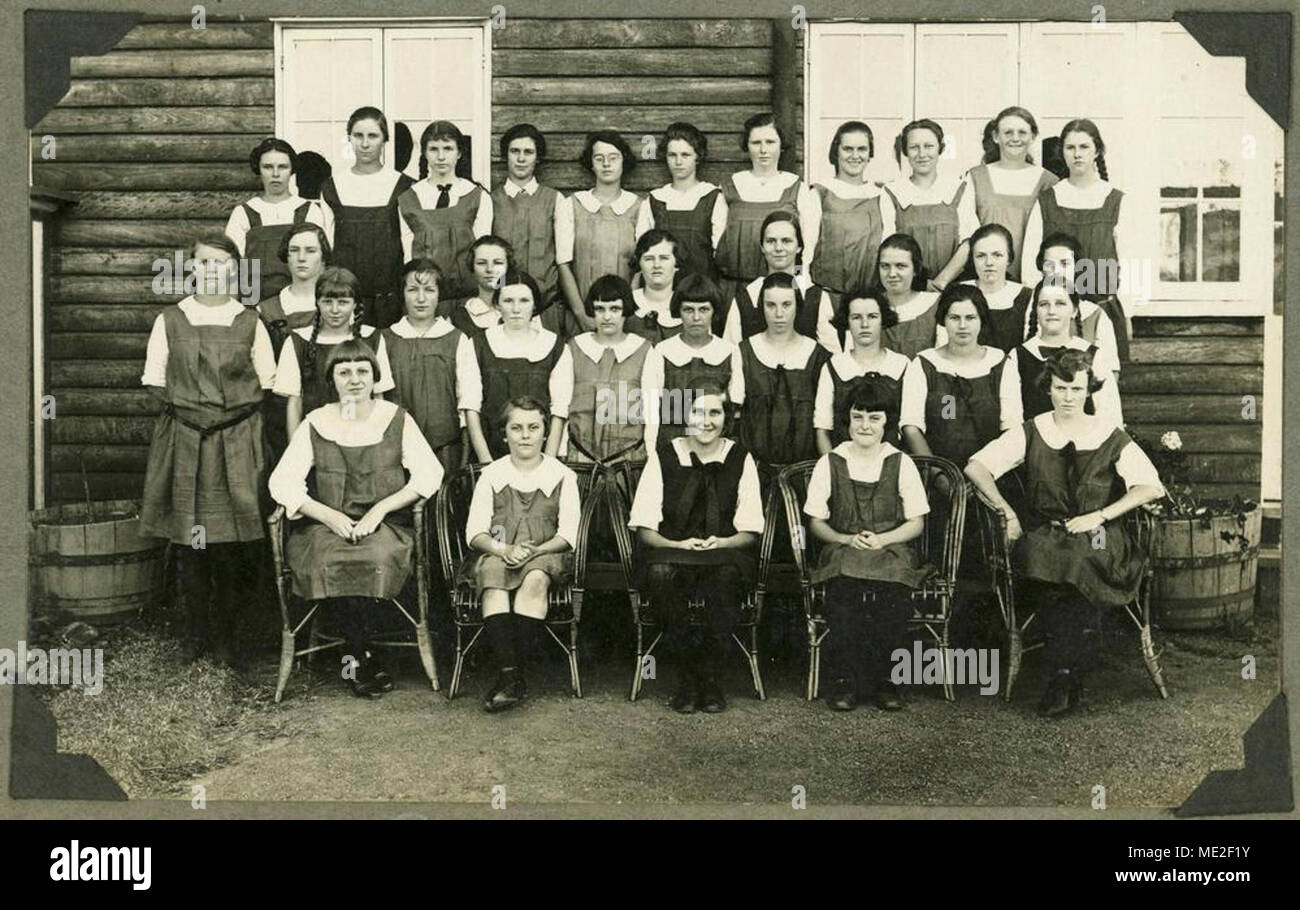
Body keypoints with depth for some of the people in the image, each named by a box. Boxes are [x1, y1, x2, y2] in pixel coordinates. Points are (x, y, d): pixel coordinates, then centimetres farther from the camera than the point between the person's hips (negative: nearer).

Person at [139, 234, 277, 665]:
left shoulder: (250, 322, 5)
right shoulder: (169, 321, 7)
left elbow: (267, 382, 9)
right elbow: (155, 382, 9)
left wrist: (237, 407, -2)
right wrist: (187, 406, -1)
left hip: (237, 444, 0)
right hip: (183, 442, 1)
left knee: (232, 542, 0)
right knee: (186, 537, 3)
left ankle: (227, 634, 12)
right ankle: (194, 632, 16)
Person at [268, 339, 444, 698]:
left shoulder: (397, 420, 8)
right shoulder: (315, 424, 9)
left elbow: (429, 473, -1)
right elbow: (282, 482, 2)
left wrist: (380, 509, -12)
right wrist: (329, 516, -13)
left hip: (384, 524, -1)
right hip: (324, 526, 1)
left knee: (375, 558, -35)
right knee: (331, 562, -33)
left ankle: (354, 660, -17)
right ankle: (365, 658, -16)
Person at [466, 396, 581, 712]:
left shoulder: (562, 476, 12)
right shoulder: (491, 475, 15)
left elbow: (569, 535, 3)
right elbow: (474, 532, 6)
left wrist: (534, 551, -16)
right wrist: (504, 550, -15)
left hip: (545, 555, -1)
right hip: (497, 555, 1)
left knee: (536, 578, -36)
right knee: (493, 581, -34)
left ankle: (510, 675, -36)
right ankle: (509, 674, -41)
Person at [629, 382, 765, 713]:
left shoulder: (740, 459, 8)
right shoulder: (663, 456, 6)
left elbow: (750, 530, 6)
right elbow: (644, 527, 3)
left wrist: (723, 543, -15)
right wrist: (676, 545, -16)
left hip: (724, 553, 0)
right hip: (673, 552, 0)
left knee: (727, 577, -36)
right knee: (660, 573, -36)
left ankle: (708, 673, -14)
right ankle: (688, 674, -17)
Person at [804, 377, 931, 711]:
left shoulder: (901, 464, 10)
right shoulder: (830, 463, 10)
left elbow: (916, 522, 9)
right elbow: (816, 522, 11)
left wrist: (881, 539, -9)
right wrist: (847, 539, -8)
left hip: (891, 548, 0)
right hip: (842, 551, 0)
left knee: (894, 591, -32)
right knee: (844, 587, -33)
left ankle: (882, 678, -13)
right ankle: (844, 678, -17)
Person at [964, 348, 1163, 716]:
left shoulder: (1110, 437, 9)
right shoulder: (1031, 433, 10)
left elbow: (1152, 487, 2)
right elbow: (976, 467, 3)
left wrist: (1099, 515, -8)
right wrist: (1008, 512, -7)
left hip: (1098, 539, 0)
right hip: (1044, 534, 1)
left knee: (1074, 565, -34)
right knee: (1044, 558, -34)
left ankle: (1061, 676, -21)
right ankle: (1071, 677, -25)